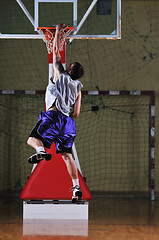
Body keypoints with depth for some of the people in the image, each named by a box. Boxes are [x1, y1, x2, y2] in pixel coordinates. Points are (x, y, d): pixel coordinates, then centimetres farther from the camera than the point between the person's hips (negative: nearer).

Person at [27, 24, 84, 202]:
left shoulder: (60, 75, 7)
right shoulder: (78, 89, 18)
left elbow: (56, 53, 15)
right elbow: (76, 113, 15)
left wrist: (58, 32, 24)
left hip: (53, 116, -5)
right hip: (67, 122, 5)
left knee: (32, 138, 4)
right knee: (66, 154, 7)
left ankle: (41, 151, -33)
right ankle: (76, 187, -4)